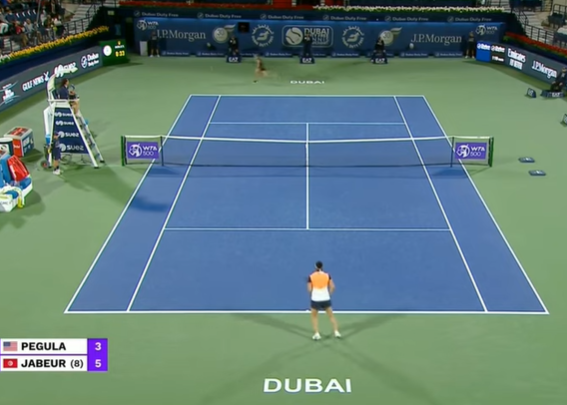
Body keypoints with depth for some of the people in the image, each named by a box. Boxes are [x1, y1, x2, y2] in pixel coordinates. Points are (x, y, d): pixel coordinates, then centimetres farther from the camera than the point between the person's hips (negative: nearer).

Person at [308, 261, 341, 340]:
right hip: (326, 299, 1)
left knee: (314, 316, 17)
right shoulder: (327, 275, 0)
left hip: (315, 300, -1)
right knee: (331, 316, 16)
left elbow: (309, 289, -4)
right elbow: (332, 287, -2)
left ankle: (317, 334, 6)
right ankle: (336, 332, 9)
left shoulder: (311, 277, -5)